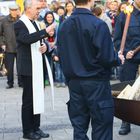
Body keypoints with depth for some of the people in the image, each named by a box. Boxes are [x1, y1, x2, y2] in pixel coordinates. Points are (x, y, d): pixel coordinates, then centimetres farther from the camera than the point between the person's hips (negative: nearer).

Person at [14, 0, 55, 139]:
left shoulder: (35, 23, 14)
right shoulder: (20, 24, -11)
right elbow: (27, 39, -30)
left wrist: (44, 46, 0)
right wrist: (46, 31, -34)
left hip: (39, 67, 8)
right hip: (28, 68, -7)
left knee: (38, 98, 11)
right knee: (28, 100, 0)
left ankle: (36, 127, 21)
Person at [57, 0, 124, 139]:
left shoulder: (64, 25, 2)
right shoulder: (98, 24, -16)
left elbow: (61, 56, 6)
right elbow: (107, 57, -18)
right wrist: (118, 59, 2)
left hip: (74, 82, 6)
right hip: (96, 82, -5)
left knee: (79, 126, 12)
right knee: (101, 128, 5)